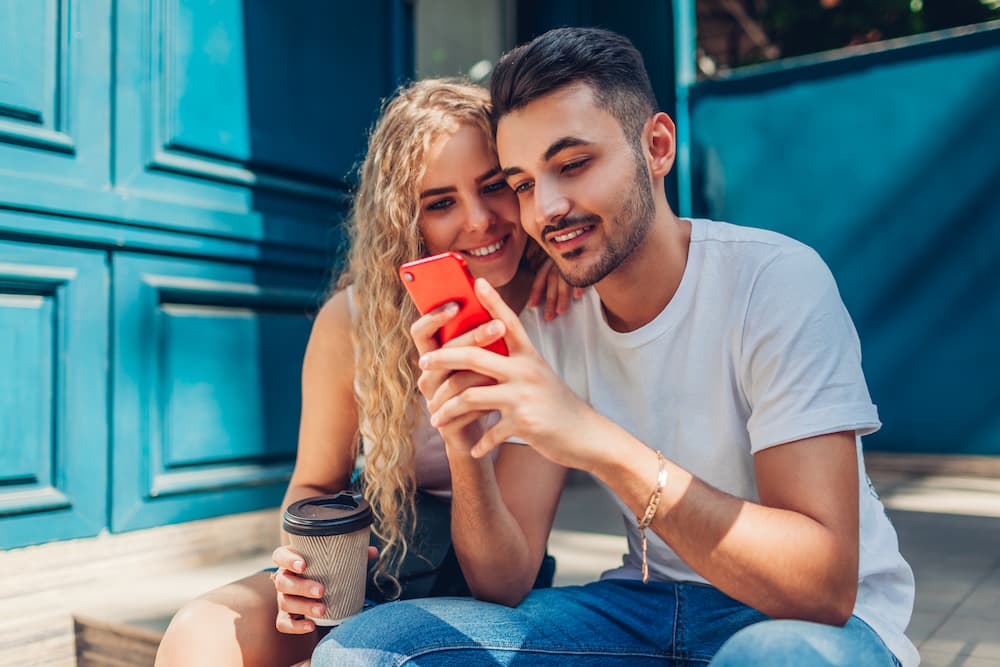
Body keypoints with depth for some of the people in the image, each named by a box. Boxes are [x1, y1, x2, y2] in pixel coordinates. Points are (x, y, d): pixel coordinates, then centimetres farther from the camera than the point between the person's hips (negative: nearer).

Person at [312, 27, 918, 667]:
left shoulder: (775, 280, -19)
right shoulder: (542, 323, -5)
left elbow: (825, 587, -27)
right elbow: (506, 585, -6)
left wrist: (601, 443, -37)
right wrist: (467, 450, -26)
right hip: (649, 607, 4)